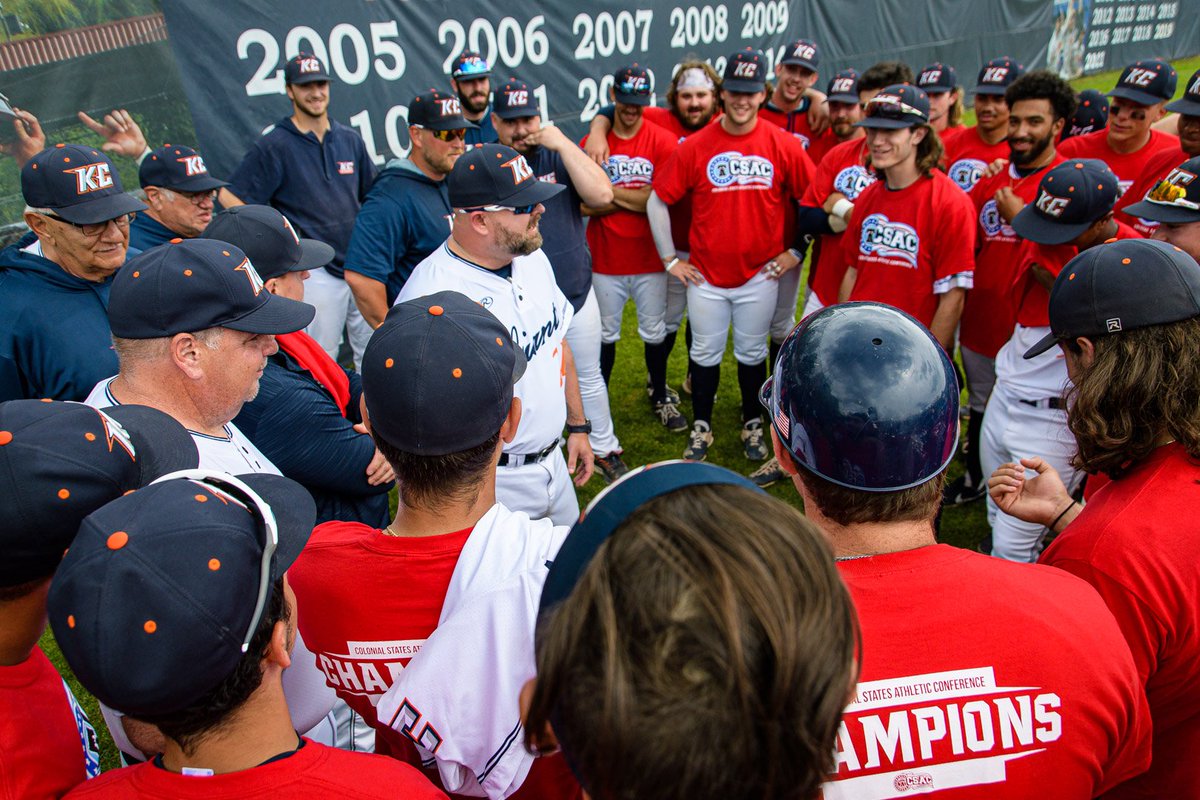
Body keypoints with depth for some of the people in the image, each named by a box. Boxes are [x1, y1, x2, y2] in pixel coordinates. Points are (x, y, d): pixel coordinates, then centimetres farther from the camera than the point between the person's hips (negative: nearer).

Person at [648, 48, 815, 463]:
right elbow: (657, 200, -1)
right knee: (705, 353, 12)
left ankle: (752, 424, 34)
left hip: (761, 274, 0)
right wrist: (670, 259, -1)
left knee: (752, 353, 15)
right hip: (706, 275, 0)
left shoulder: (784, 145, -5)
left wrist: (797, 251, 2)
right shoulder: (694, 147, -6)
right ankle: (701, 427, 29)